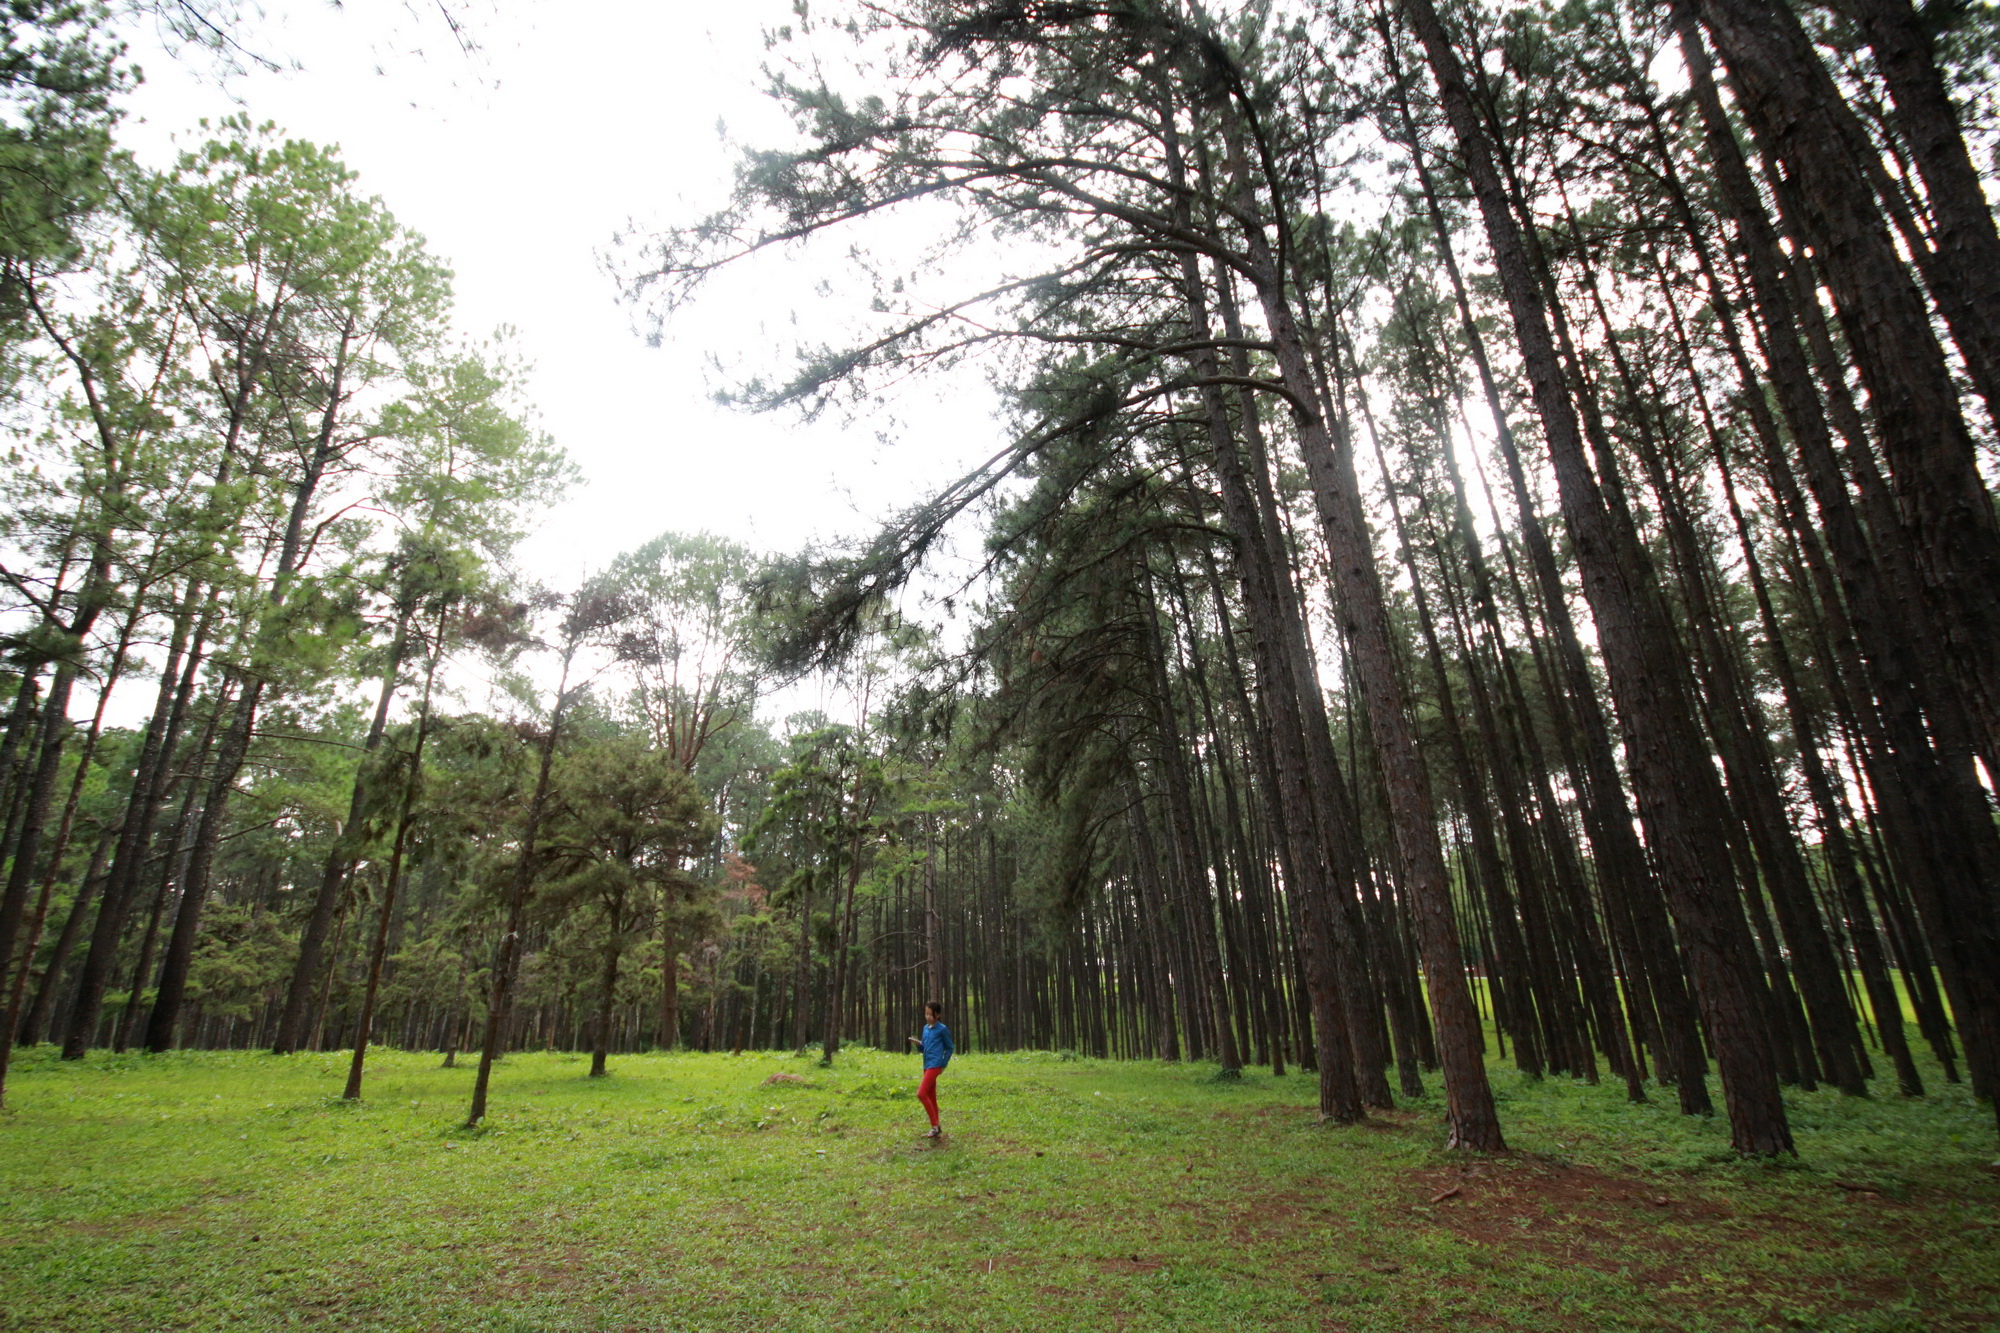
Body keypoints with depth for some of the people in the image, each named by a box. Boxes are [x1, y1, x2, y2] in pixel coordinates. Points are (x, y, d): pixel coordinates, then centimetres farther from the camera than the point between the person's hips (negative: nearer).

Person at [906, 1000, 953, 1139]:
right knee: (931, 1097, 10)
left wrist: (943, 1065, -4)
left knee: (921, 1093, -17)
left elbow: (949, 1048, 0)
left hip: (935, 1065, -8)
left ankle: (935, 1126, -10)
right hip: (926, 1065, 8)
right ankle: (936, 1129, 18)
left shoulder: (942, 1029, -7)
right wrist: (918, 1043, -2)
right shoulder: (926, 1028, 12)